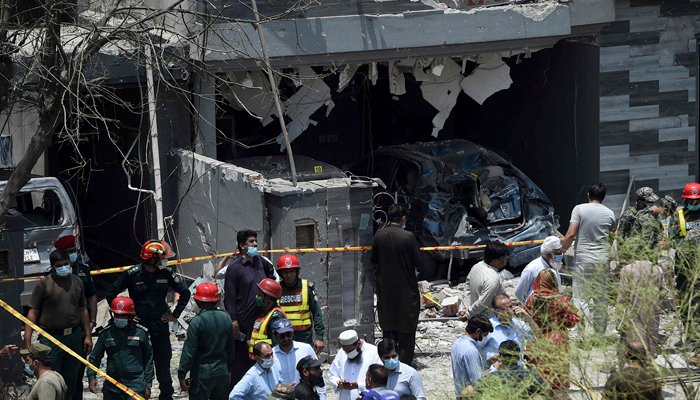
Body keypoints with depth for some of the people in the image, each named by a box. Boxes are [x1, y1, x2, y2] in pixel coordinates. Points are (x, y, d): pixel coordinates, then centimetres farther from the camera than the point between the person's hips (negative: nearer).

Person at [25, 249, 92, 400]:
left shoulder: (76, 282, 9)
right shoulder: (44, 284, -7)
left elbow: (83, 310, 16)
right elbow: (33, 313, -8)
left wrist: (87, 336, 13)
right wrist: (27, 340, -14)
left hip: (74, 336, 5)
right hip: (51, 338, -5)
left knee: (71, 379, 12)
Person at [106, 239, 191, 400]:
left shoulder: (166, 273, -3)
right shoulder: (132, 274, -10)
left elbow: (185, 293, 9)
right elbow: (111, 295, 0)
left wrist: (175, 315, 7)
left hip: (160, 325, 2)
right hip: (138, 325, -2)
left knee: (163, 362, 7)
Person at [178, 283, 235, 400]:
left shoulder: (197, 321, -15)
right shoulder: (226, 318, 2)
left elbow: (189, 351, -14)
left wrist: (182, 375, -9)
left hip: (202, 373, -5)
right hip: (222, 372, 5)